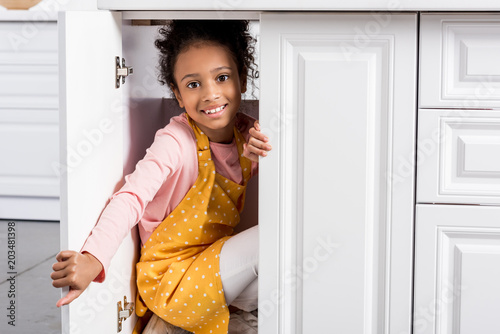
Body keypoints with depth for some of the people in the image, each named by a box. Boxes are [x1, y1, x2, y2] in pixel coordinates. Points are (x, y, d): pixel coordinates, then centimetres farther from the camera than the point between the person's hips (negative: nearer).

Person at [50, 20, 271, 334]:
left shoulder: (245, 132, -1)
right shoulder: (178, 140, -20)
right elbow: (132, 197, -31)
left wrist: (263, 156, -18)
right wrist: (93, 259, -46)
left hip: (212, 263, 7)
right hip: (170, 284, -7)